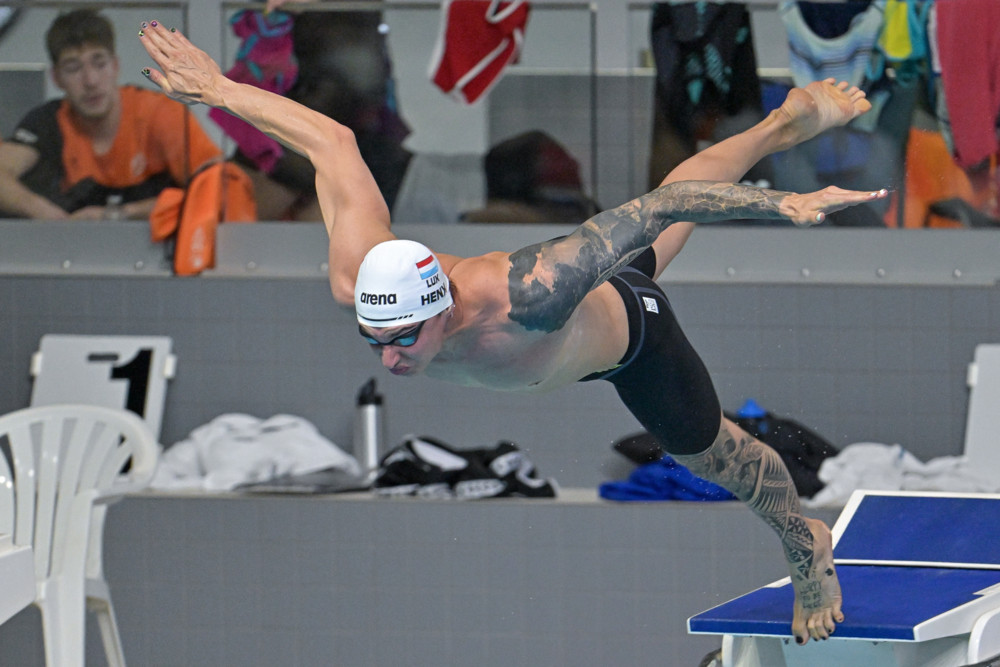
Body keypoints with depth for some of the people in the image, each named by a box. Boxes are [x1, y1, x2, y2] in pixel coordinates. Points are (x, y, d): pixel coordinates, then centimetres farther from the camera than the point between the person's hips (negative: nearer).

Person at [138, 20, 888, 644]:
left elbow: (652, 208, -50)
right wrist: (219, 89, -18)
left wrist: (784, 206, -50)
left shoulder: (525, 298, -54)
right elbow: (331, 141, -29)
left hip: (625, 329, -5)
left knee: (712, 454, 20)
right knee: (653, 248, 36)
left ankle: (805, 544, 51)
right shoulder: (357, 277, -40)